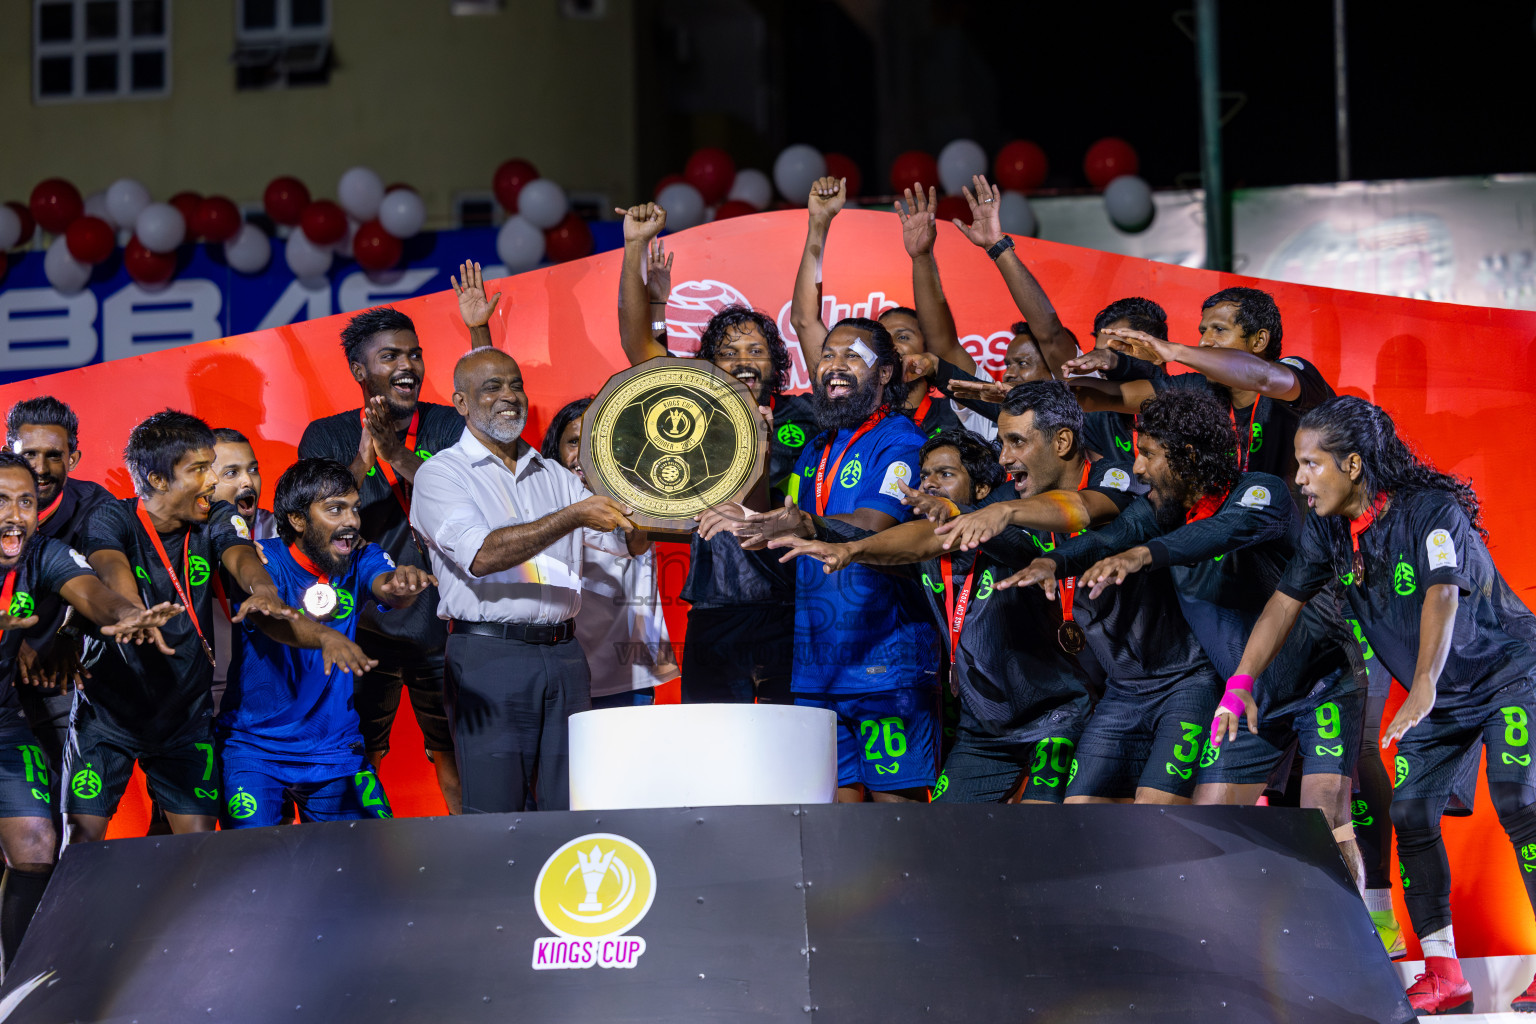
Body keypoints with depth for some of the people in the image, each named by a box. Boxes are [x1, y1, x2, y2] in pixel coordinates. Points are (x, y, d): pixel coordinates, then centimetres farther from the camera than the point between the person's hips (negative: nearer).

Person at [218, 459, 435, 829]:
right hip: (255, 747, -4)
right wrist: (326, 637, -53)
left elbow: (383, 587, -21)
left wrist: (401, 585, -47)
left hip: (336, 747, 4)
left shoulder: (362, 559, 0)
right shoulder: (265, 559, -13)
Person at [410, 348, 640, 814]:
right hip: (490, 656, -5)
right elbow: (482, 556, -16)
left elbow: (629, 538, 12)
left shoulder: (554, 476, 18)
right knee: (495, 824, -5)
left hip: (563, 654, 5)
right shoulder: (442, 473, 0)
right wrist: (573, 517, -22)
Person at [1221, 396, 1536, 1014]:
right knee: (1411, 814, -5)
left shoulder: (1431, 510, -25)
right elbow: (1285, 603, -3)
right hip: (1437, 699, 7)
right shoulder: (1328, 530, -5)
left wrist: (1424, 689, -51)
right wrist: (1240, 685, -13)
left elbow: (1441, 597, -38)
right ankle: (1442, 976, -2)